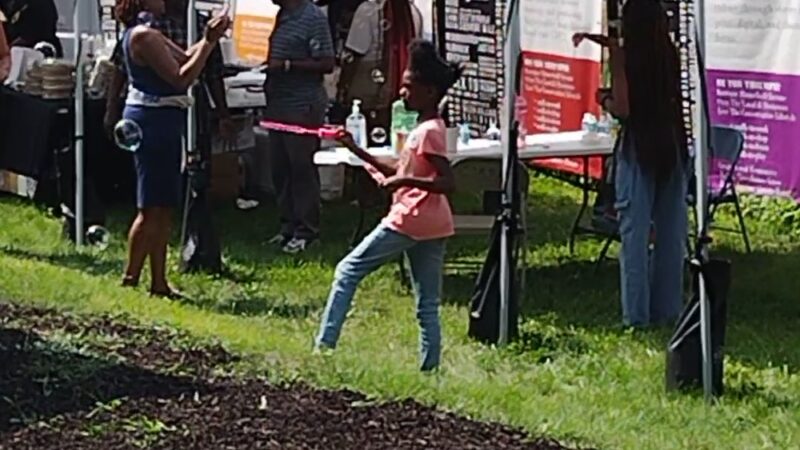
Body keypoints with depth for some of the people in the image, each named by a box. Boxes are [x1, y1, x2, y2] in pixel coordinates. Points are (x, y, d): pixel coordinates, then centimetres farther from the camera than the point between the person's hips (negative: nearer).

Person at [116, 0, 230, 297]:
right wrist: (208, 42, -17)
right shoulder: (143, 35, -17)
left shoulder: (148, 33, 15)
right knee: (152, 208, -6)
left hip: (160, 120, 10)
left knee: (163, 209, 11)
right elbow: (181, 78, -18)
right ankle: (130, 281, -2)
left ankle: (159, 283, 14)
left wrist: (209, 38, 5)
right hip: (153, 120, -10)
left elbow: (185, 58, 17)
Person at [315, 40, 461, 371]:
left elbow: (448, 182, -22)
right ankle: (430, 369, 7)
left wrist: (406, 181, -29)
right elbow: (397, 171, 24)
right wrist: (355, 150, 18)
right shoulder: (428, 128, 16)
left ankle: (325, 344, 2)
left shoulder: (428, 132, -14)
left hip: (408, 221, -9)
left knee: (349, 270, 3)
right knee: (427, 306, 8)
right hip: (432, 225, 9)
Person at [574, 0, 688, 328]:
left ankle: (636, 314, -2)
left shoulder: (626, 58, -11)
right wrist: (597, 39, 29)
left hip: (639, 149, -5)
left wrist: (604, 99, 7)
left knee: (635, 233, -1)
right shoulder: (670, 56, 6)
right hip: (673, 147, 5)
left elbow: (622, 109, -14)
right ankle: (667, 310, 15)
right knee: (671, 233, 9)